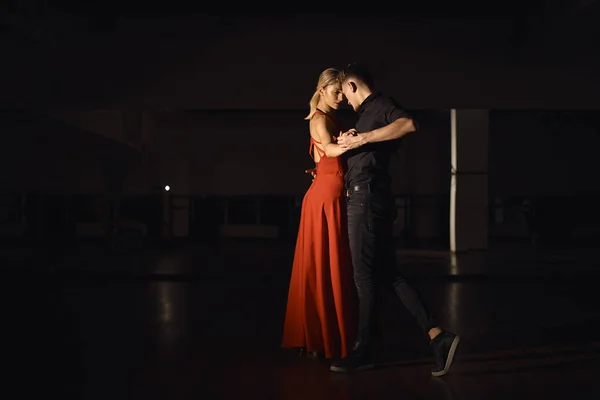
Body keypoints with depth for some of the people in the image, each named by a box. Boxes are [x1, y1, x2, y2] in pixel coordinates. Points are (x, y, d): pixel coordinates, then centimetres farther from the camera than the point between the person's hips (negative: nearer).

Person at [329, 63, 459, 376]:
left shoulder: (380, 105, -5)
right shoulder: (369, 113, 23)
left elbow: (409, 124, -27)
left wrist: (362, 138, -24)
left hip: (367, 200, -10)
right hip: (365, 200, 10)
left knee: (364, 277, -3)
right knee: (388, 274, 7)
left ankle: (363, 351, 6)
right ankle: (437, 336, 3)